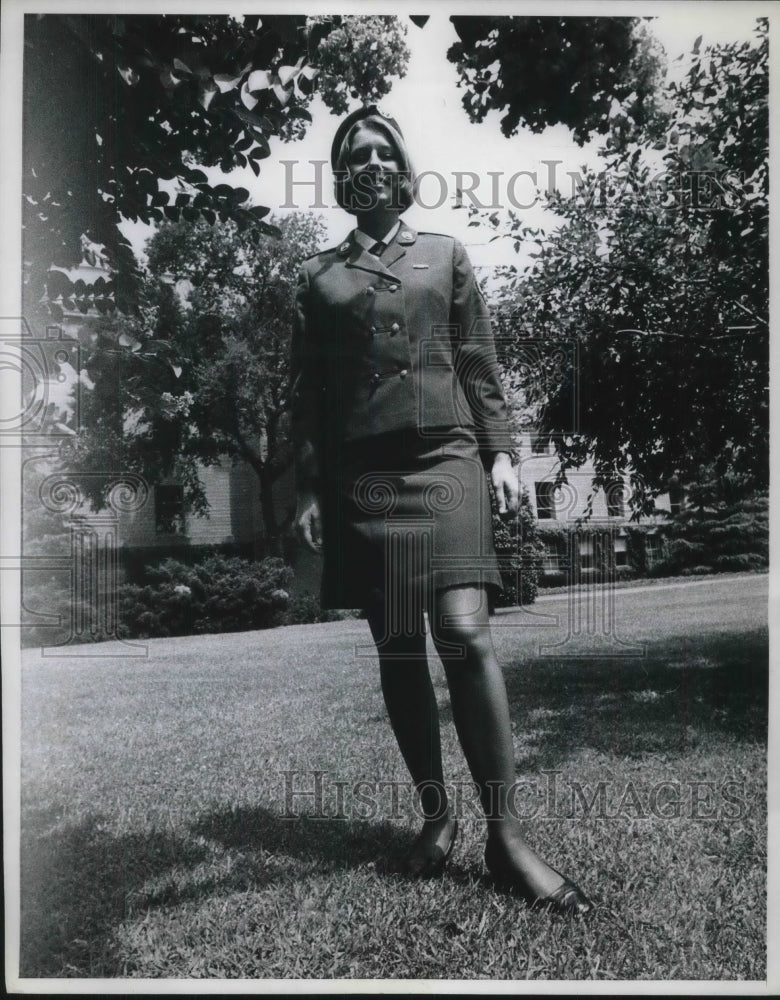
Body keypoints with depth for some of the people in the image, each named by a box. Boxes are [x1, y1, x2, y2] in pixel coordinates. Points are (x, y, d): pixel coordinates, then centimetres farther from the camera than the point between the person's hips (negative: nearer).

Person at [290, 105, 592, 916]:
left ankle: (505, 836, -7)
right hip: (358, 476, 2)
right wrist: (308, 486, 3)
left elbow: (479, 364, 12)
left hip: (444, 460, -1)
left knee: (463, 633, -15)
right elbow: (306, 392, 12)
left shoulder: (445, 255, 17)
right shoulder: (317, 276, 16)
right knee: (396, 648, 3)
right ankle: (435, 815, 17)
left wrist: (500, 452, 1)